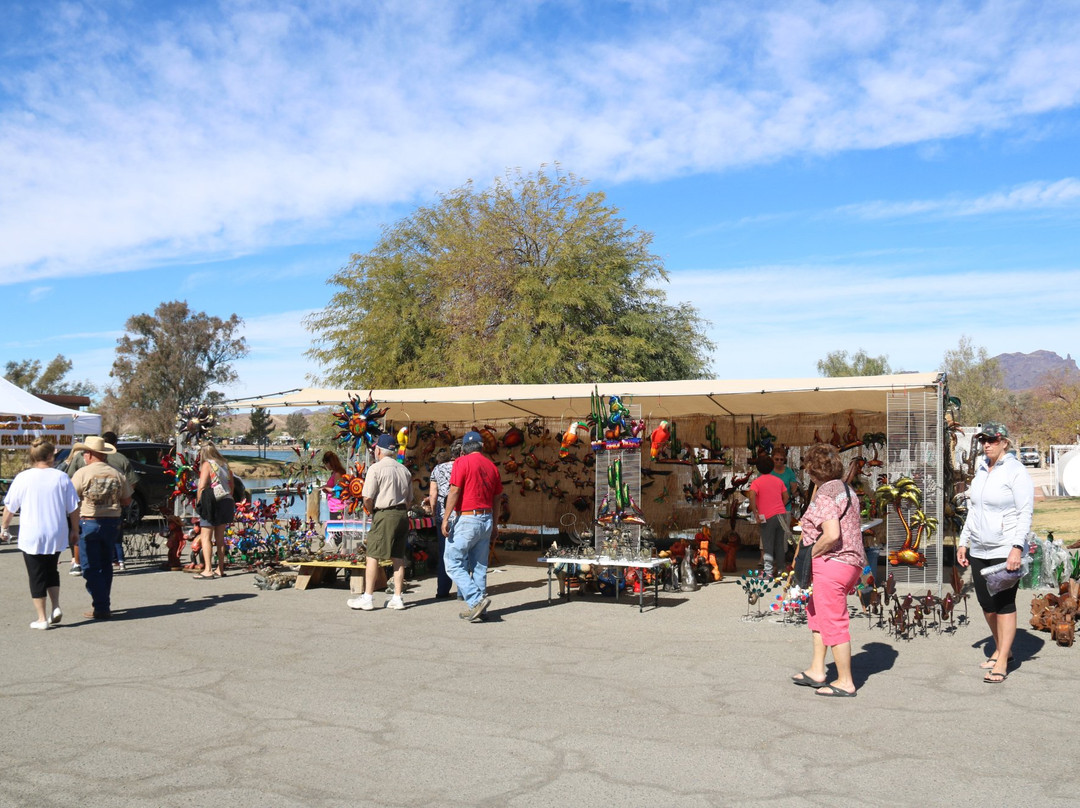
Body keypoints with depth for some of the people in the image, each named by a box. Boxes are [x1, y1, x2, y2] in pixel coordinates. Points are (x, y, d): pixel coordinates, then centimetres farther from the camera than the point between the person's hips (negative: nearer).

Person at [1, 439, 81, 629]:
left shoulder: (23, 478, -6)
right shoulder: (61, 477, -4)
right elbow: (73, 508, 0)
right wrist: (74, 530, 12)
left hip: (31, 537, -2)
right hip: (56, 536, 2)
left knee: (37, 577, 6)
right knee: (52, 571, 21)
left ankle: (42, 618, 8)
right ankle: (56, 607, 8)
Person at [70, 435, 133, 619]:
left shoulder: (82, 473, -9)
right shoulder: (117, 475, 2)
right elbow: (126, 501, 6)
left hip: (88, 523, -4)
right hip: (111, 523, 5)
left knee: (91, 567, 2)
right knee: (105, 565, 17)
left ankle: (101, 608, -2)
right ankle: (104, 605, 22)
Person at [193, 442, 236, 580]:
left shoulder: (207, 464, -5)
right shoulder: (225, 464, 14)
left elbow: (201, 486, -14)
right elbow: (231, 485, 17)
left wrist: (198, 503, -5)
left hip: (212, 503, -7)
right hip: (226, 502, 7)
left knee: (206, 538, -4)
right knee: (220, 538, 13)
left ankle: (208, 570, -11)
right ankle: (220, 569, 16)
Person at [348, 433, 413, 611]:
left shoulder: (376, 468, -6)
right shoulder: (404, 470, 13)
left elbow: (367, 498, -11)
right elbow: (410, 500, 15)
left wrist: (372, 512, 6)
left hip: (384, 515, -6)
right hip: (403, 515, 6)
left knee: (373, 556, -1)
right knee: (398, 557, 9)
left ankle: (367, 598, 0)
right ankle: (397, 598, 11)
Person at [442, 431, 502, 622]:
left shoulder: (462, 462, -7)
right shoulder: (491, 466, 11)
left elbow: (454, 492, -14)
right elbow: (497, 499, 14)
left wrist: (446, 519, -12)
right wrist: (494, 525, 21)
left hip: (466, 519, -7)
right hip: (486, 520, 7)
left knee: (453, 562, 0)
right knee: (479, 566, 11)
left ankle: (477, 599, -12)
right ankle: (478, 609, 13)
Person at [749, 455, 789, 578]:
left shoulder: (756, 482, -6)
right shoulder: (778, 480, 9)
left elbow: (752, 496, -22)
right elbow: (786, 497, 10)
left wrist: (756, 515, -17)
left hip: (767, 517, -4)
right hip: (781, 514, 4)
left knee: (767, 546, 1)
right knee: (780, 544, 15)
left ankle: (768, 572, -4)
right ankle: (780, 569, 24)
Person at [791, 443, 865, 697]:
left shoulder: (824, 496, -17)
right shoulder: (846, 490, 13)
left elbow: (832, 535, -28)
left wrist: (812, 553, -12)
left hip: (831, 563, -11)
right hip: (852, 562, 11)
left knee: (833, 622, 0)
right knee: (815, 609, 23)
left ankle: (845, 682, 10)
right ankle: (816, 671, 28)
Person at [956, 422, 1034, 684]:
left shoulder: (1016, 471, -9)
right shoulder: (981, 471, 12)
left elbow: (1025, 513, -14)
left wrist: (1017, 548, -22)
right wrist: (963, 541, 16)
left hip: (1005, 551, -7)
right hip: (979, 550, 7)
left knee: (1004, 604, -4)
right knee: (986, 604, 11)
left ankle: (1002, 662, 2)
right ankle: (1001, 649, 29)